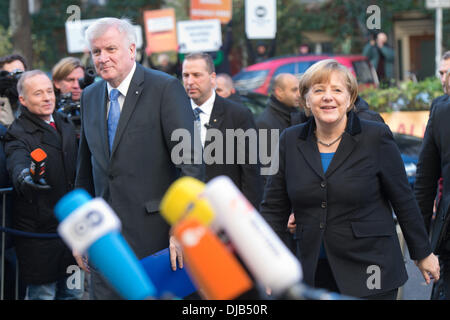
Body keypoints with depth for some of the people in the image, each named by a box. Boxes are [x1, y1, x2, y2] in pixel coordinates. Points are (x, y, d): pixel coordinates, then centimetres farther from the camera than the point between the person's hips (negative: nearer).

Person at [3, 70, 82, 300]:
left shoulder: (65, 124, 10)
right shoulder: (19, 134, -13)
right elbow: (17, 162, -34)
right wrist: (24, 177, -58)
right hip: (39, 231, -7)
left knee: (73, 292, 15)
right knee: (43, 293, 1)